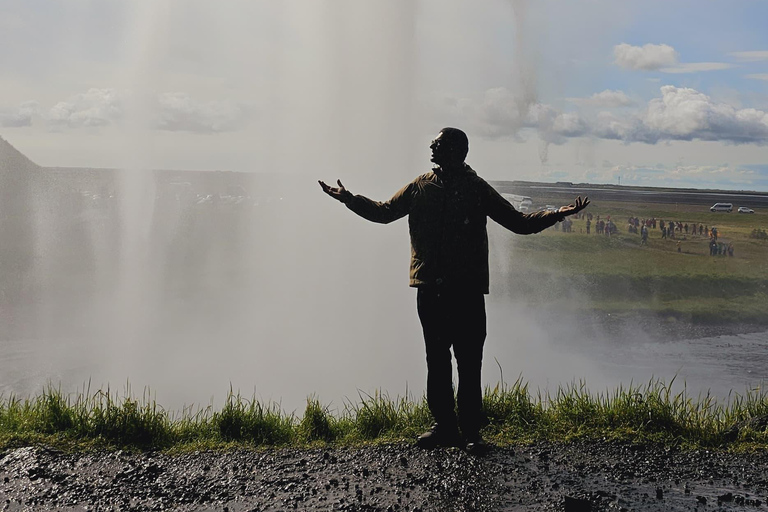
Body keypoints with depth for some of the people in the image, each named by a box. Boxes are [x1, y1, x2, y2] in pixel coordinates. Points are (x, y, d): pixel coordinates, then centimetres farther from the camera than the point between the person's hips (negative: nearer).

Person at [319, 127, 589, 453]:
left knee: (469, 364, -3)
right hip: (430, 289, 3)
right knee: (436, 361, 9)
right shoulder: (420, 187, 11)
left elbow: (519, 222, 7)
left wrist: (557, 214, -5)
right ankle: (444, 426, 19)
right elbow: (383, 212, 21)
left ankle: (470, 431, 5)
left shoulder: (477, 189, 5)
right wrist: (348, 198, 12)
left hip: (467, 291, -3)